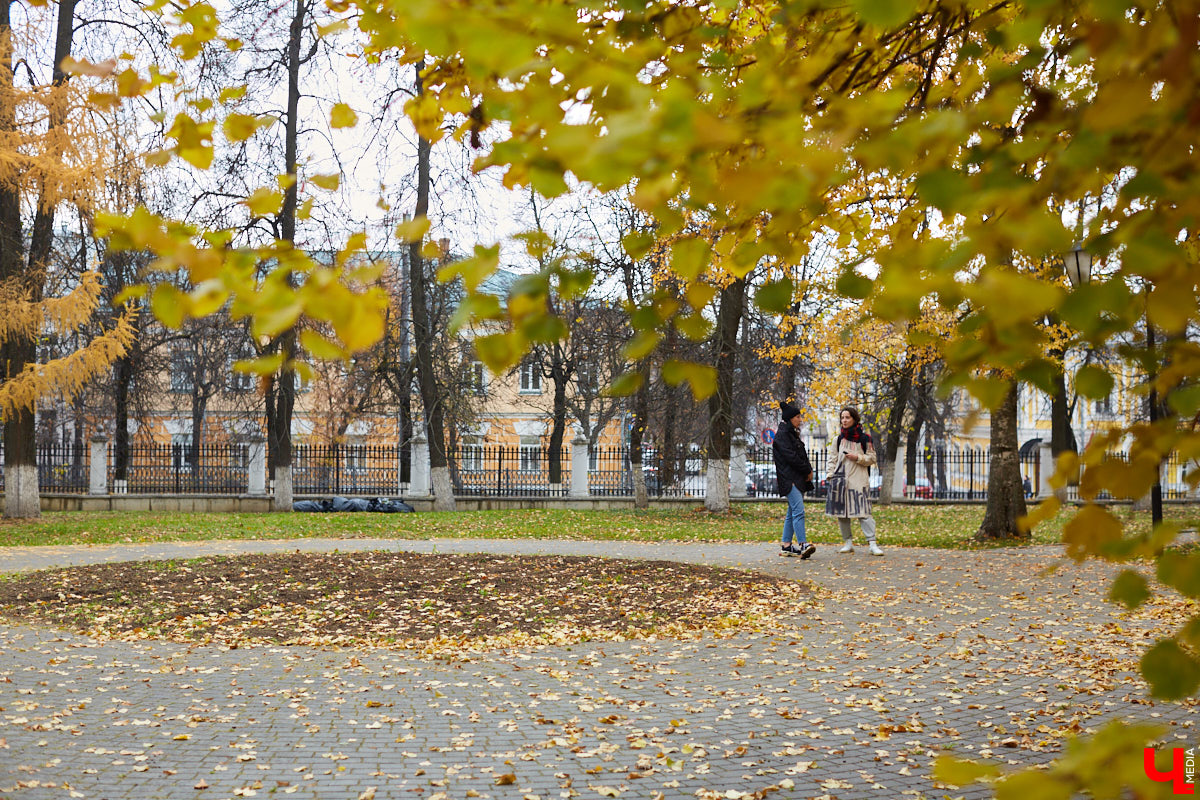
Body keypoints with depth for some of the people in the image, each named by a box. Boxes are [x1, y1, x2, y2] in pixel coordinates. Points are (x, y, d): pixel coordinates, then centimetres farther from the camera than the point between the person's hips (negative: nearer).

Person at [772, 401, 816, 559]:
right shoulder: (782, 434, -9)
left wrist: (808, 470, 5)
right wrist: (807, 470, -9)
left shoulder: (792, 433, 20)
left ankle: (787, 546, 12)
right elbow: (790, 457, -17)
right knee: (798, 510, -19)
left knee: (792, 513, 9)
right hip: (789, 479, -10)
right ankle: (802, 544, -27)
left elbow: (801, 455, 21)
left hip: (799, 479, 10)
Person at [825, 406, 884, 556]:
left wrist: (858, 457, -10)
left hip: (858, 480, -4)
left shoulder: (864, 438, 4)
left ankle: (872, 543, -12)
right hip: (841, 479, 4)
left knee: (863, 511, -12)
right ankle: (848, 543, 12)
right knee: (842, 512, 3)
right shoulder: (838, 439, 13)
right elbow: (833, 459, 16)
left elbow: (872, 458, 6)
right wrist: (830, 476, 6)